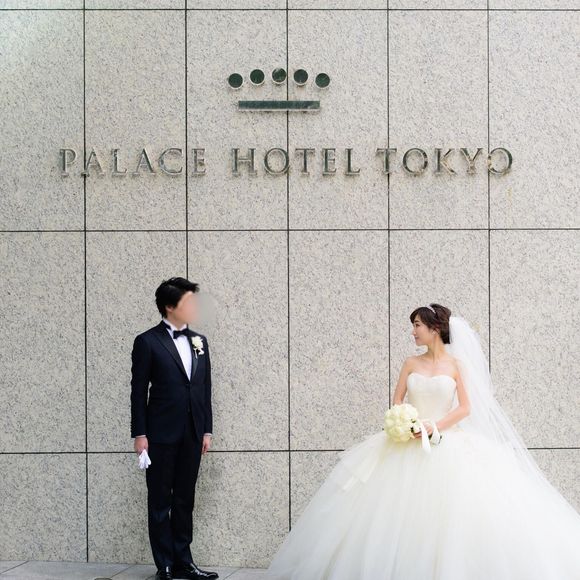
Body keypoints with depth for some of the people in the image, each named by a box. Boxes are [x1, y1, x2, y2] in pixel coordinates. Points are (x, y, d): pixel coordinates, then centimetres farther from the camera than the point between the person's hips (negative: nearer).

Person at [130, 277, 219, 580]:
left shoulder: (199, 341, 11)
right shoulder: (147, 342, -5)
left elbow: (205, 388, 12)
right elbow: (138, 391, -5)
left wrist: (207, 430, 9)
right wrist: (139, 434, -9)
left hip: (192, 435, 5)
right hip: (161, 434, -5)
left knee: (184, 501, 10)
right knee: (160, 502, 3)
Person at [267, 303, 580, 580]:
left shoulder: (456, 364, 2)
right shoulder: (411, 363, 9)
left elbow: (465, 408, -4)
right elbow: (396, 402, 7)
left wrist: (435, 426, -15)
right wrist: (403, 424, -14)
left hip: (447, 445, -2)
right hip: (409, 443, 2)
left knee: (450, 510, -13)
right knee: (403, 511, -7)